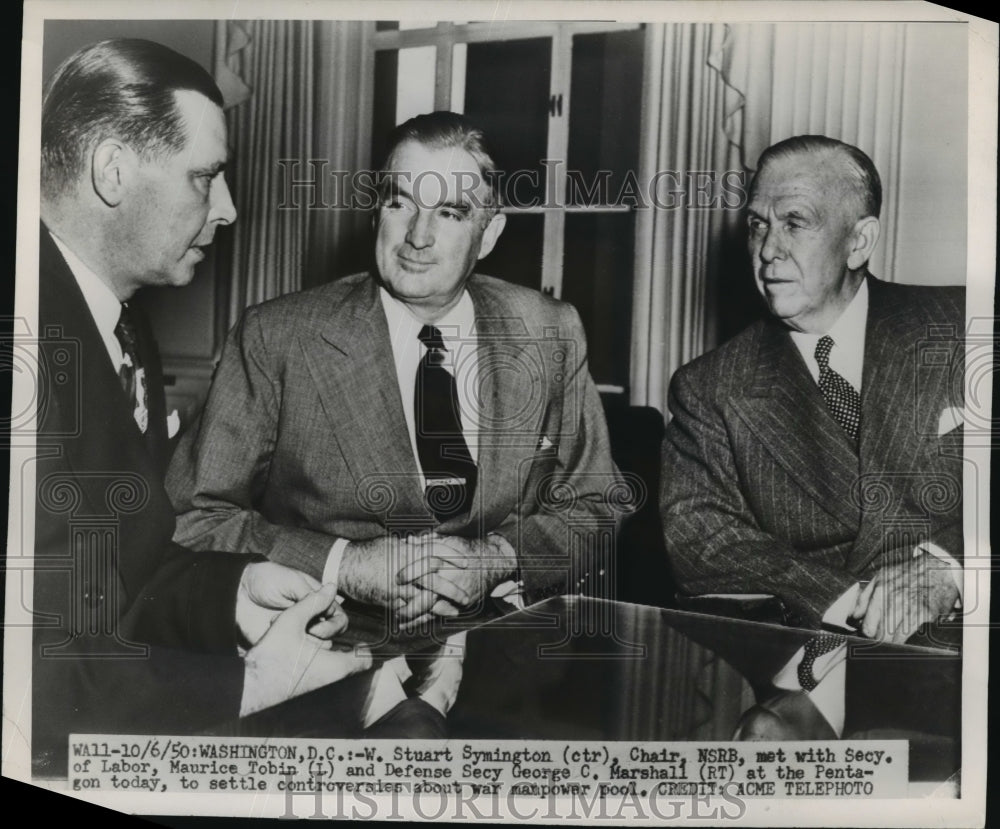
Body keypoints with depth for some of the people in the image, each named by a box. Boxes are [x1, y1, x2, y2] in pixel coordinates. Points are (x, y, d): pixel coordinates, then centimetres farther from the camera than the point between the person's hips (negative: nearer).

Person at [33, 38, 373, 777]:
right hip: (55, 753, -7)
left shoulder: (132, 337, 7)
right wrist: (249, 681, -17)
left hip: (121, 737, 7)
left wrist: (233, 589, -4)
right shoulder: (40, 336, -21)